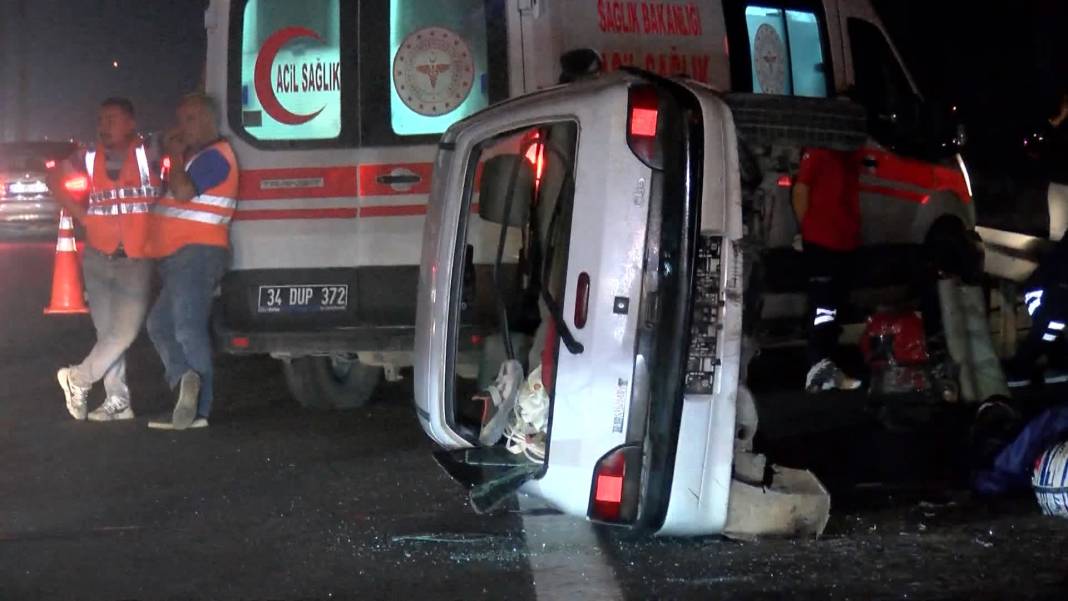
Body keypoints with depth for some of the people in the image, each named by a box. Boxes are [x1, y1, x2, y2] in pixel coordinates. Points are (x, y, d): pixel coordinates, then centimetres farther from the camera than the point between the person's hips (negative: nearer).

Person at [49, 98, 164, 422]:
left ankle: (79, 379, 7)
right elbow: (54, 178, 16)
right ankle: (118, 401, 16)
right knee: (106, 332, 7)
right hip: (98, 258, 4)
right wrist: (81, 214, 8)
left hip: (136, 261, -4)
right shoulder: (90, 159, 3)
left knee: (124, 331, -13)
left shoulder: (148, 156, -8)